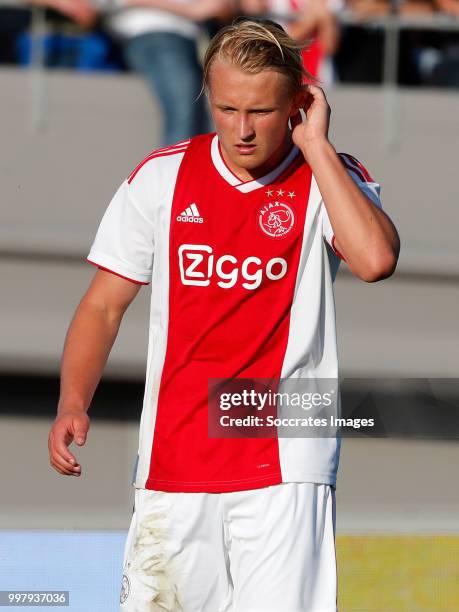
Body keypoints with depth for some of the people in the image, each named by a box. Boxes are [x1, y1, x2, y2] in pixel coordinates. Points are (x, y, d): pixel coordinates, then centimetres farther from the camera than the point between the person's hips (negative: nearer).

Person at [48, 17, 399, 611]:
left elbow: (375, 259, -23)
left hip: (284, 469, -3)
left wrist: (316, 146, -15)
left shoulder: (329, 180, -1)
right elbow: (104, 304, 11)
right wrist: (72, 403, -4)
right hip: (171, 466, 3)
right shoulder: (160, 177, 5)